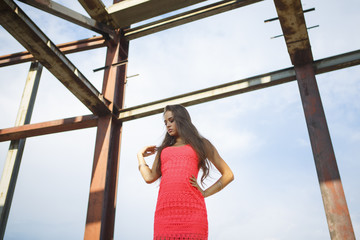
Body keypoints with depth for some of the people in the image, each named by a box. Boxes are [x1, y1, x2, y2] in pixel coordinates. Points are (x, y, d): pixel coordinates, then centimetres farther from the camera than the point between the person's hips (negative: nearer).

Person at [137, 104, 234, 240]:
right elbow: (150, 177, 14)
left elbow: (228, 175, 15)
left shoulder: (201, 144, 19)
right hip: (165, 212, 3)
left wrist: (205, 193, 5)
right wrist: (140, 155, 25)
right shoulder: (163, 149, 27)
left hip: (192, 210, -2)